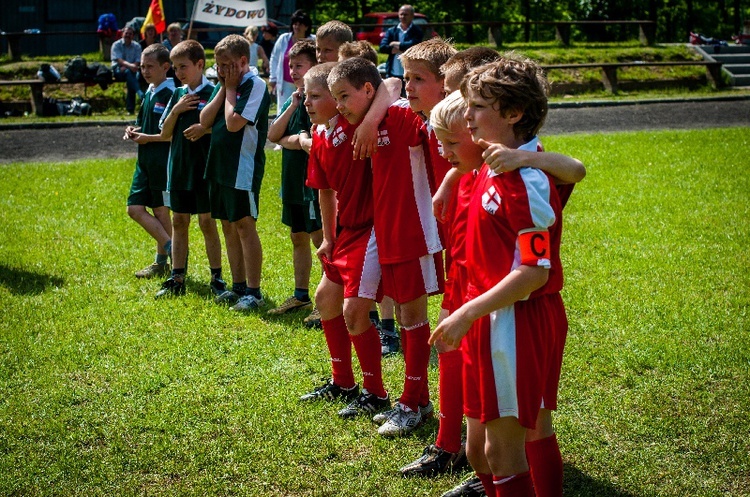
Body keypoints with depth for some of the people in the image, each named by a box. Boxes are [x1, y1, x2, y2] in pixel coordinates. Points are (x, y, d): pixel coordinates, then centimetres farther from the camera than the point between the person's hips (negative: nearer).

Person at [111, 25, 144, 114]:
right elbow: (119, 60, -11)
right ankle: (140, 93, -54)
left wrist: (125, 67, -19)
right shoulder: (116, 45, 4)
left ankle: (130, 109, -30)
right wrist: (129, 65, -31)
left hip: (131, 70, 2)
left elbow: (137, 62, 0)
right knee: (128, 72, -37)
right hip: (118, 70, -2)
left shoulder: (137, 46, 11)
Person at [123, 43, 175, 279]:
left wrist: (148, 138, -18)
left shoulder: (171, 94, -14)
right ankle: (171, 249, 11)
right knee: (135, 209, 6)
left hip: (163, 162, -9)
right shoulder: (148, 93, 13)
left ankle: (162, 262, 12)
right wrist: (134, 131, 3)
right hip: (145, 161, 9)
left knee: (160, 211, 0)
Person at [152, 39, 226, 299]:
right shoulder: (178, 95, 9)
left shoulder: (212, 93, -8)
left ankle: (216, 278, 11)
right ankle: (177, 279, 16)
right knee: (179, 222, 10)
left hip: (205, 169, -6)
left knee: (207, 222, 1)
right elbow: (165, 134, 7)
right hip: (179, 168, 6)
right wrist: (176, 110, -7)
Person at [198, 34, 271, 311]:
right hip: (219, 166, 8)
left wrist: (231, 88, -10)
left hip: (243, 167, -8)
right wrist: (224, 89, -1)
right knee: (228, 226, 13)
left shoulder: (255, 85, -12)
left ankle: (253, 292, 0)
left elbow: (233, 123, -22)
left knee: (244, 225, -6)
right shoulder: (223, 85, 12)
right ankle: (238, 286, 22)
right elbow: (205, 121, 4)